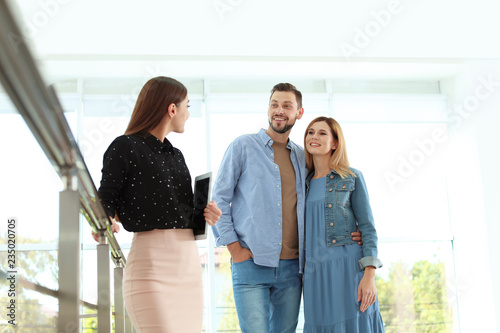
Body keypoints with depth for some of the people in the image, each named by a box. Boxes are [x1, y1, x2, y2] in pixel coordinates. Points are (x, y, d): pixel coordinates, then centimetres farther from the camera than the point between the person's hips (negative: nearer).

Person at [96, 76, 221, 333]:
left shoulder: (176, 155, 20)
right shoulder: (125, 147, -1)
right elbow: (106, 201, -3)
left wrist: (205, 215, 5)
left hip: (189, 262, 7)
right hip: (152, 262, -7)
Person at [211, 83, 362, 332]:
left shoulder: (302, 157, 15)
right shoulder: (243, 146, 3)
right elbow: (219, 199, 1)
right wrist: (234, 248, -7)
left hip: (292, 266, 4)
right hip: (251, 263, -4)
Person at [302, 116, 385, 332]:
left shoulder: (352, 178, 3)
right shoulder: (305, 183, 15)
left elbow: (367, 227, -2)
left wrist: (369, 274, -12)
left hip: (348, 268, -3)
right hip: (315, 273, 4)